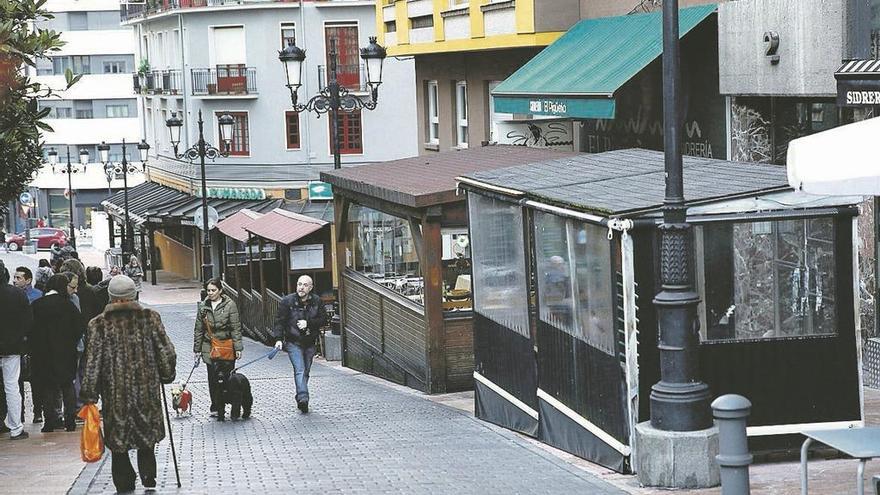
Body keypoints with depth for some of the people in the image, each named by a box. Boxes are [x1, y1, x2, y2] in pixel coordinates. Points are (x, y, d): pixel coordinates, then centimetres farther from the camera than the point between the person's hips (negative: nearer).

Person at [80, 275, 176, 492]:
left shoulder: (99, 325, -6)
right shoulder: (150, 318, -3)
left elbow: (92, 363, -7)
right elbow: (167, 353, 0)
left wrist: (89, 396, -2)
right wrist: (166, 376, 17)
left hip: (114, 393, -1)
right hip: (147, 391, 1)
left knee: (118, 438, 12)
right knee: (147, 432, 19)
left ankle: (124, 483, 14)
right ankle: (148, 473, 7)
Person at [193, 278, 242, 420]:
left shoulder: (230, 305, -3)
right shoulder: (203, 306, 7)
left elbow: (236, 328, -3)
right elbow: (198, 330, 12)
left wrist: (238, 348, -8)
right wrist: (197, 350, 10)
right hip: (209, 347, 2)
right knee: (213, 378, -1)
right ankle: (216, 407, 7)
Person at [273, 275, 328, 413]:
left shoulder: (316, 301, 0)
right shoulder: (288, 301, -7)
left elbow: (323, 319, 1)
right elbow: (279, 321, -5)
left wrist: (308, 323, -15)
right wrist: (279, 339, -16)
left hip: (309, 343, 4)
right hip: (293, 342, -4)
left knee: (305, 372, 11)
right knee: (300, 370, -17)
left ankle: (300, 399, 23)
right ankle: (303, 398, -27)